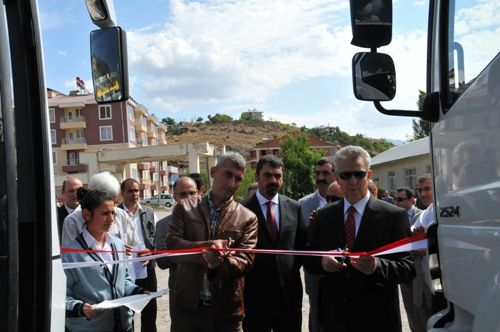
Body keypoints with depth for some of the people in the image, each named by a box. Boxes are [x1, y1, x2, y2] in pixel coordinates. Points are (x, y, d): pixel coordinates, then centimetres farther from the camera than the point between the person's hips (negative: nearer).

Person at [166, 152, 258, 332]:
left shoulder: (247, 218, 0)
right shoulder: (185, 208, 2)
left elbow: (245, 261, -7)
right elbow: (172, 245, -8)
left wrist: (220, 262, -27)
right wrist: (208, 246, -20)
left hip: (226, 311, 0)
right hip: (186, 306, 0)